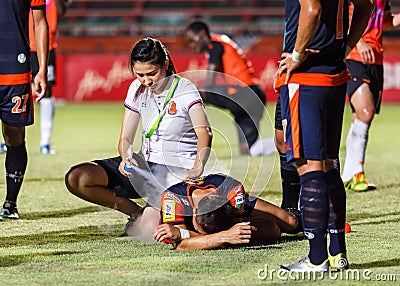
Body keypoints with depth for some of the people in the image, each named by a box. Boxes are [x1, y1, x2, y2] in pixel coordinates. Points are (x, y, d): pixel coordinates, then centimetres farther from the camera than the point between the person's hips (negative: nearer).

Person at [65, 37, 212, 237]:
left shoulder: (185, 90, -12)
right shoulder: (137, 89, 4)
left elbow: (204, 133, -26)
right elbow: (125, 138, 5)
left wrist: (197, 168, -45)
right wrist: (127, 158, -19)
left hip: (177, 169, -6)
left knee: (150, 229, -31)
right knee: (76, 179, -12)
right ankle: (137, 213, 2)